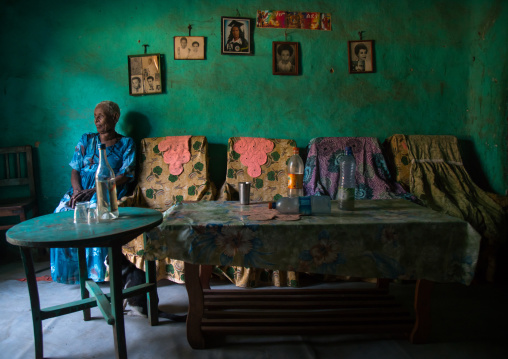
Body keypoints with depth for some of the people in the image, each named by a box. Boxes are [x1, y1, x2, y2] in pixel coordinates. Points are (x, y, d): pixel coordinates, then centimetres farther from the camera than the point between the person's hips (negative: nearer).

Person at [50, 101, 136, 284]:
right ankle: (69, 270, -12)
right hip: (82, 189, 4)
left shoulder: (126, 143, 5)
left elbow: (123, 176, -6)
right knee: (62, 213, -26)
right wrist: (77, 190, -12)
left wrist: (92, 191, -17)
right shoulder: (86, 140, 17)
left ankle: (96, 270, -22)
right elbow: (75, 170, 11)